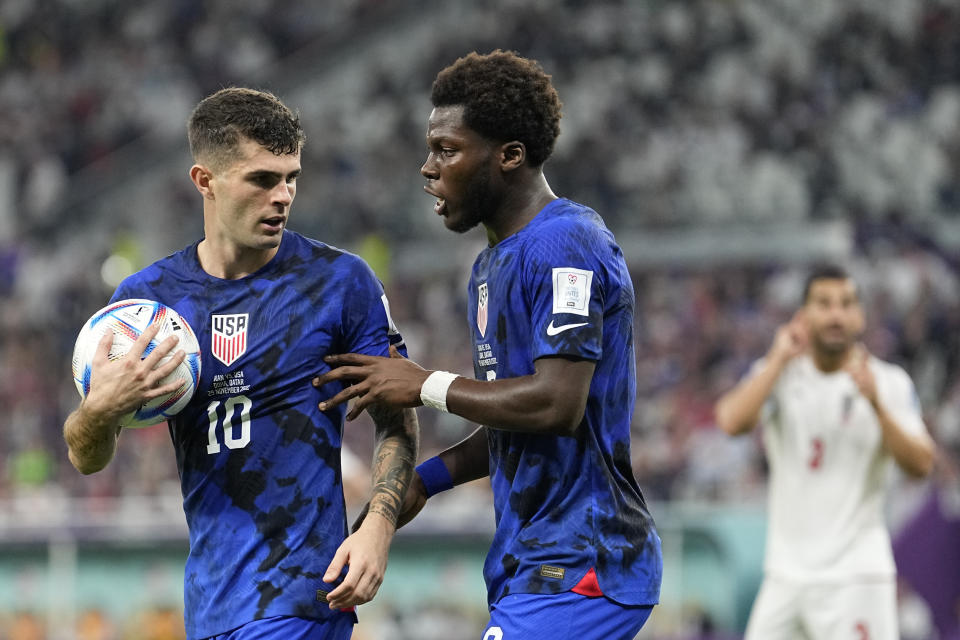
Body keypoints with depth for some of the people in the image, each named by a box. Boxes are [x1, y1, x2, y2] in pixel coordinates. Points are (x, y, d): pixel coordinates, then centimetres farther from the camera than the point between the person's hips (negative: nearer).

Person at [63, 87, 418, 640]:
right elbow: (87, 460, 10)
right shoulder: (145, 296, 6)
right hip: (208, 594, 4)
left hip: (297, 590, -4)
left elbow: (397, 422, 3)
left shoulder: (341, 280, -1)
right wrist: (101, 409, -14)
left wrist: (377, 529, -13)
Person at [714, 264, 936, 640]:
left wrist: (877, 404, -24)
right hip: (785, 575, 3)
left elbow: (921, 465, -12)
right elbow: (731, 422, -15)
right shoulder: (776, 372, 5)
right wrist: (779, 360, -12)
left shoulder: (890, 382, 0)